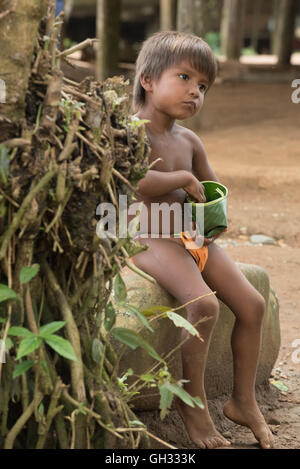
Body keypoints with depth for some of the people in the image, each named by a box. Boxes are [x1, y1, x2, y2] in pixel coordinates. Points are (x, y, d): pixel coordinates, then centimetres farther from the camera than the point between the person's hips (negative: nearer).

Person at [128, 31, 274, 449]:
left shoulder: (188, 140, 12)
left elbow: (212, 186, 27)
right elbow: (136, 181, -33)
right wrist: (185, 180, -19)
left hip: (196, 238, 8)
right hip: (153, 239, -8)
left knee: (252, 305, 0)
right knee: (203, 304, -29)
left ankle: (243, 401, 15)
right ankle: (194, 402, -11)